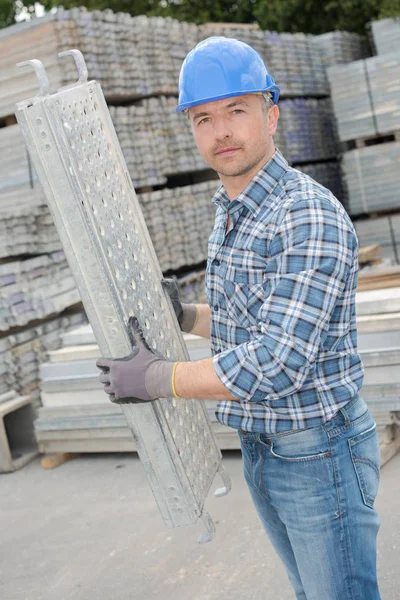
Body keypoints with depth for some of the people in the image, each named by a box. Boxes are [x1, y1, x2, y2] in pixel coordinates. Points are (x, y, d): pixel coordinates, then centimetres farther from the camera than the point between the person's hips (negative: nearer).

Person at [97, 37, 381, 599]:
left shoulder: (311, 217, -23)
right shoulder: (228, 217, 7)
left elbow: (277, 365, -29)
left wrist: (155, 378, -21)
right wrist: (186, 317, 3)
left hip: (319, 451, -8)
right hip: (259, 448, 9)